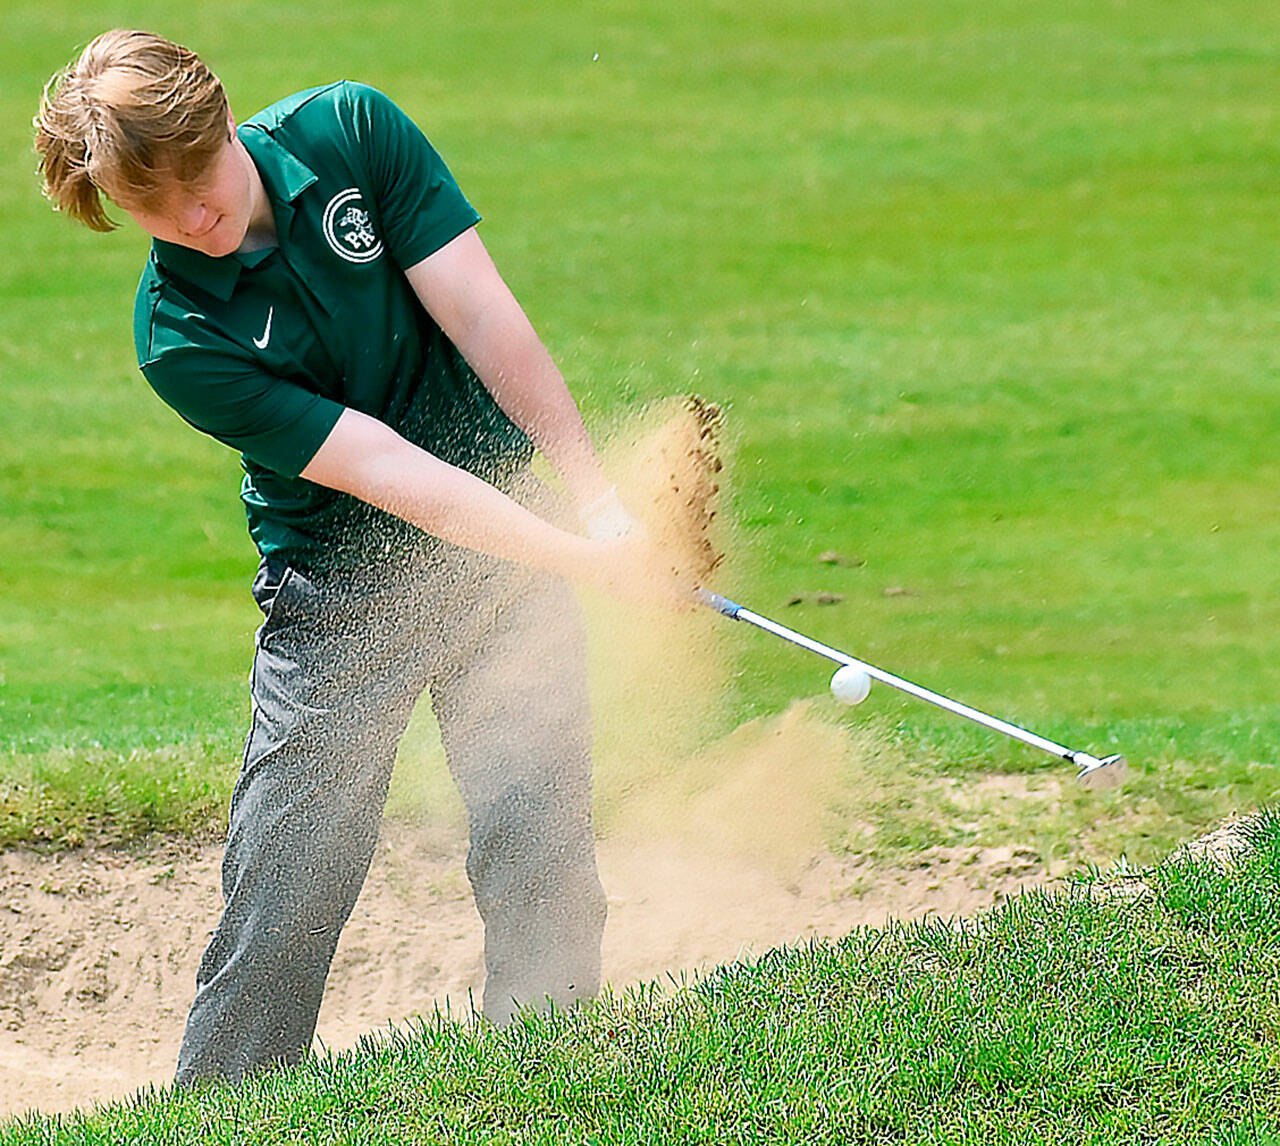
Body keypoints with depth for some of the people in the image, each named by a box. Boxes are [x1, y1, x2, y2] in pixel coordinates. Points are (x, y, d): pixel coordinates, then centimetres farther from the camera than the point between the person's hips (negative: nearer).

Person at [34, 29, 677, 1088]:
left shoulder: (350, 130, -11)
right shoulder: (181, 341, -19)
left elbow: (482, 317, -10)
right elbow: (386, 470, -23)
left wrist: (600, 500, -16)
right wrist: (584, 557, -29)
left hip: (509, 540, 3)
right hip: (344, 593, -3)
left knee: (544, 858, -2)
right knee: (283, 890, -5)